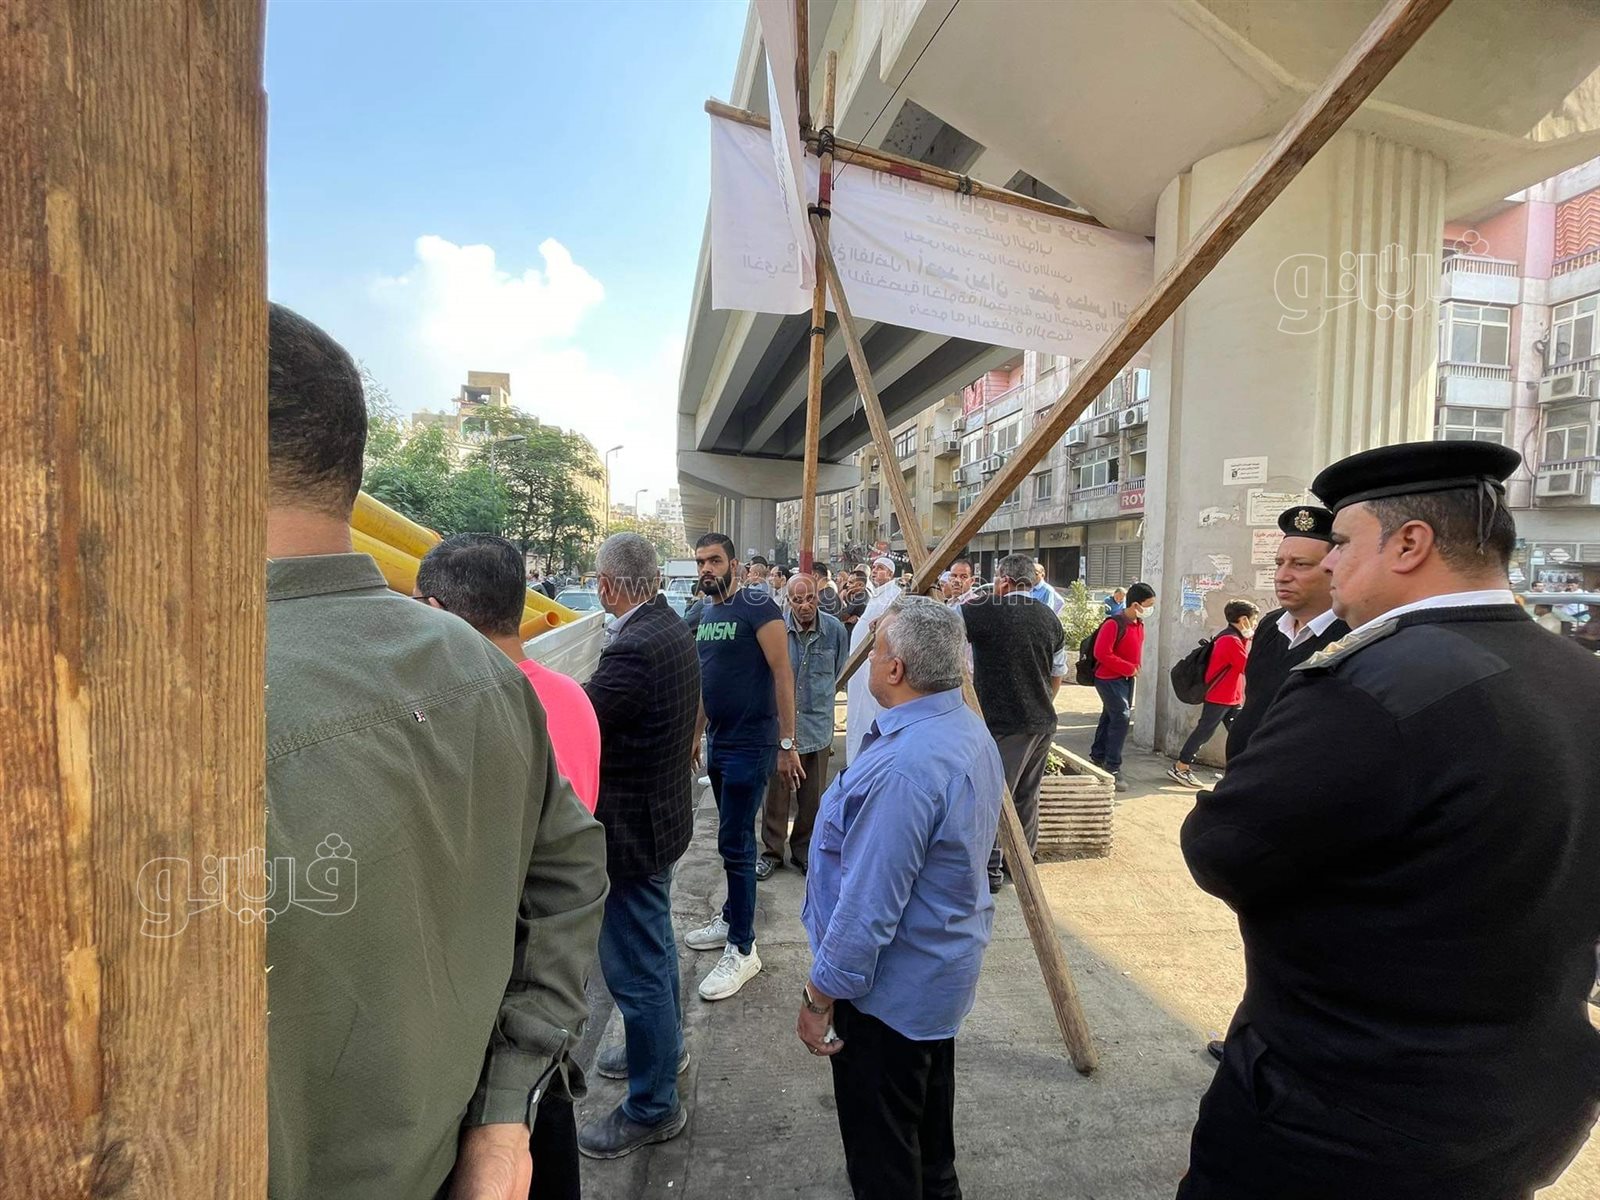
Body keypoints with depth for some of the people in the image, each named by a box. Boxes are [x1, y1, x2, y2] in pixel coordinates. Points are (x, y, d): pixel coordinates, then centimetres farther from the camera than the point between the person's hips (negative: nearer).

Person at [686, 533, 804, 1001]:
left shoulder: (757, 606, -14)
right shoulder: (705, 614, 11)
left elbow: (782, 673, -16)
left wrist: (787, 743, -17)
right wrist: (696, 735, 20)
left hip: (751, 744, -8)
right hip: (719, 743, 8)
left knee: (735, 843, -3)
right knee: (733, 838, 19)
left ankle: (742, 949, 10)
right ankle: (731, 919, 35)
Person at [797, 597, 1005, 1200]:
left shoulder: (903, 766, -35)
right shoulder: (971, 729, -2)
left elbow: (868, 906, -30)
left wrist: (821, 994, -18)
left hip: (891, 988, -9)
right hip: (947, 969, 9)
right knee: (928, 1114, 31)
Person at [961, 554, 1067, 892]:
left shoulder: (986, 611, -14)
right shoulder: (1050, 619, 7)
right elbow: (1057, 675, 16)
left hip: (1002, 724, -7)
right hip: (1042, 724, 7)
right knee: (1027, 796, 17)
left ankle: (990, 868, 9)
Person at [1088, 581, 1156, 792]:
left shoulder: (1139, 624, 5)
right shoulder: (1114, 623, -22)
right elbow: (1102, 653, -26)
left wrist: (1136, 668, 5)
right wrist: (1129, 668, -21)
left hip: (1127, 679, 9)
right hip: (1109, 679, -9)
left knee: (1110, 717, 18)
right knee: (1121, 718, -14)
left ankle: (1097, 756, 33)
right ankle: (1113, 768, -7)